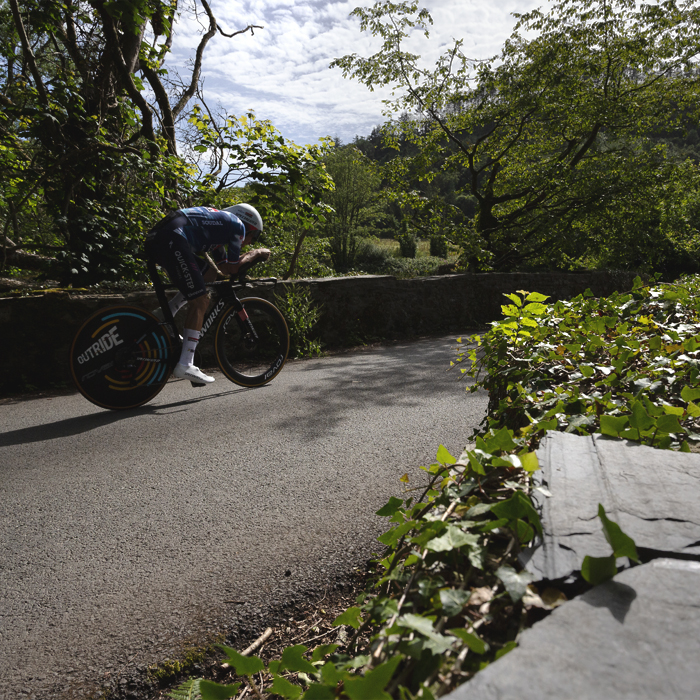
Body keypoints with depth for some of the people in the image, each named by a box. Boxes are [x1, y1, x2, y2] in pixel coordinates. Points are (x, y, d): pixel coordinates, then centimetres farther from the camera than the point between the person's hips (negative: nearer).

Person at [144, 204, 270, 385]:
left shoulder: (220, 222, 33)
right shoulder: (238, 225, 8)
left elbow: (224, 266, 32)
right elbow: (232, 268, 7)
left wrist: (252, 255, 29)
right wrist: (256, 253, 20)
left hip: (154, 240, 10)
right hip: (171, 240, -10)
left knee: (209, 274, 22)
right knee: (200, 302, -7)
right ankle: (185, 365, -10)